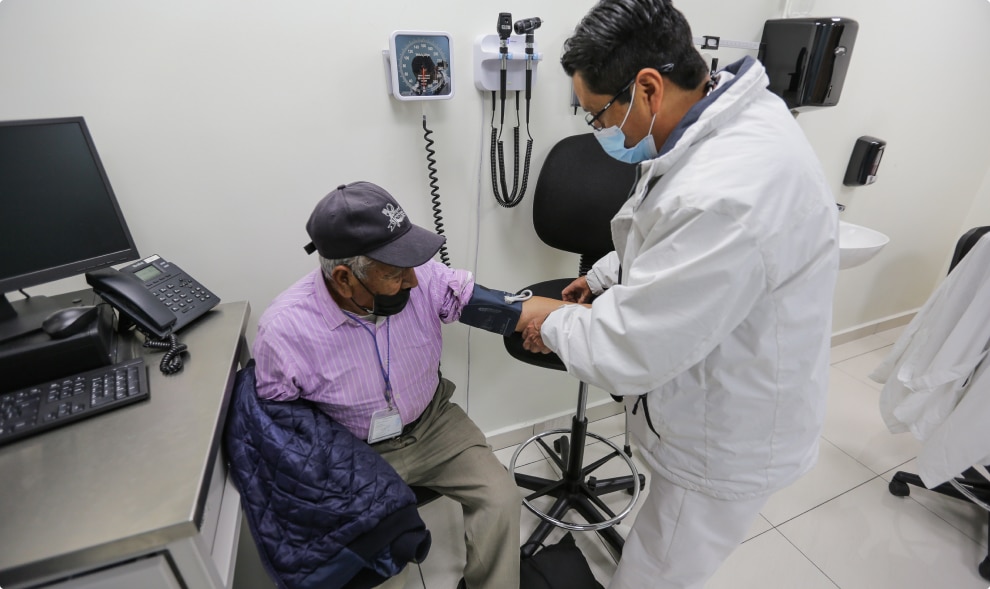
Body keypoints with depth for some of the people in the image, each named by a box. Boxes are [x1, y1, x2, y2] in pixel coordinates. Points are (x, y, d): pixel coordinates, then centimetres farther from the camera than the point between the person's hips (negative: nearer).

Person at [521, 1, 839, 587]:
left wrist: (554, 325, -13)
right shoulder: (724, 120, -3)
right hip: (712, 409, 9)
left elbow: (626, 352, -30)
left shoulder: (729, 193, -37)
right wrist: (603, 278, 8)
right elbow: (666, 243, 14)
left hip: (730, 442, -8)